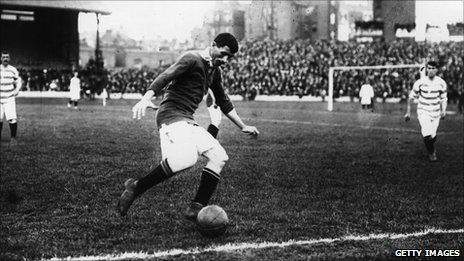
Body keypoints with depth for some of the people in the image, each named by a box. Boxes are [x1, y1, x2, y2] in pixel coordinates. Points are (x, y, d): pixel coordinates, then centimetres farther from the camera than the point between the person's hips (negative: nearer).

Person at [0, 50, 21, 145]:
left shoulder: (13, 70, 1)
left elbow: (18, 81, 12)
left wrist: (17, 89, -5)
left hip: (10, 99, -1)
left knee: (13, 119, -11)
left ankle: (13, 138, 2)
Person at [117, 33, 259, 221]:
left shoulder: (215, 71, 21)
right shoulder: (192, 59, -6)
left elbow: (223, 102, 33)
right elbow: (165, 77, -19)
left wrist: (242, 126, 34)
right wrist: (146, 98, -35)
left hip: (188, 121, 10)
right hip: (171, 115, -10)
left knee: (219, 156, -1)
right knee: (187, 158, -32)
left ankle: (196, 209, -3)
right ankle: (136, 187, -19)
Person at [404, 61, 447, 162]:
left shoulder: (441, 83, -3)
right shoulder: (420, 82, -10)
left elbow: (443, 98, 9)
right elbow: (411, 97, 0)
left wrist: (443, 111, -5)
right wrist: (408, 112, 1)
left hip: (436, 113, 2)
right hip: (423, 111, -2)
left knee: (433, 136, 4)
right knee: (427, 135, -20)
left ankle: (431, 148, 39)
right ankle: (431, 153, 5)